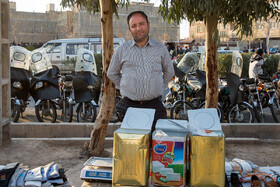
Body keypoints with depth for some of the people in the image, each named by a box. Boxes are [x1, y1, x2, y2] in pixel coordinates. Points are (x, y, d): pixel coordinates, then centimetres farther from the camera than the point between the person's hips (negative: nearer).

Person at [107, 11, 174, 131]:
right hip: (129, 106, 0)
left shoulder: (160, 49, 10)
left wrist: (160, 87, 13)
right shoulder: (122, 50, 7)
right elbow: (112, 73, 19)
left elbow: (169, 72, 23)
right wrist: (123, 88, 10)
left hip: (154, 105, 1)